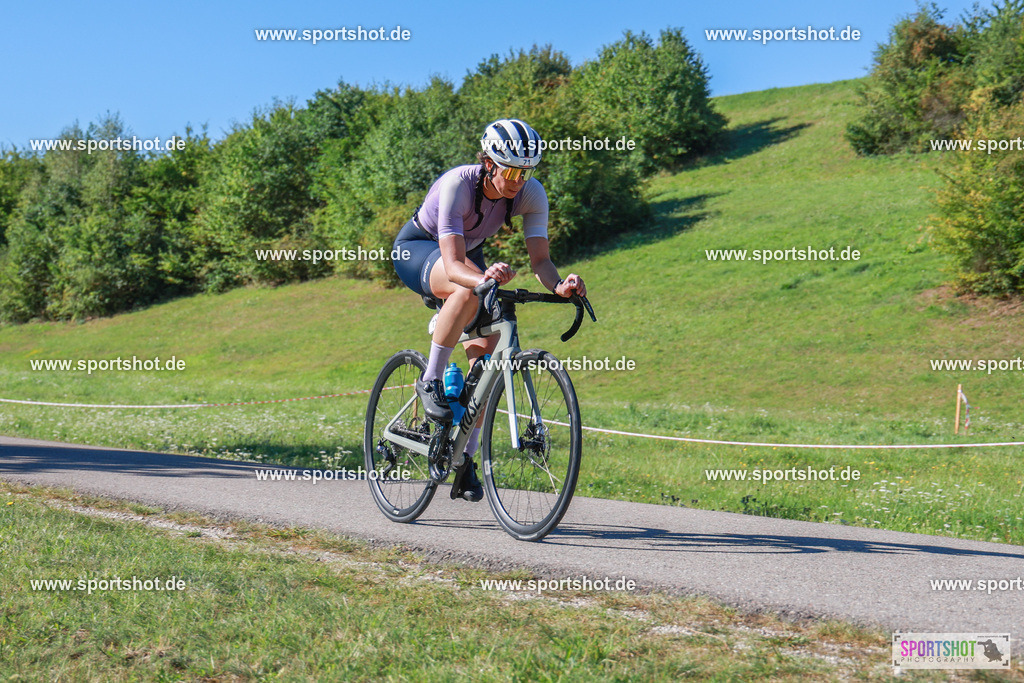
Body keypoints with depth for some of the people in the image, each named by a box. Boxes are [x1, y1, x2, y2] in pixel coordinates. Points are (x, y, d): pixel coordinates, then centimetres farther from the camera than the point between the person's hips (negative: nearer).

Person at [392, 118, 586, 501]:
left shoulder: (531, 194, -23)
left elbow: (540, 257, -28)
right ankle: (430, 381, -21)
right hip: (417, 249, -5)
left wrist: (559, 285, -50)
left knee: (486, 349, -11)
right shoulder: (457, 184, -35)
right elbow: (454, 265, -43)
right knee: (469, 290, -39)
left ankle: (466, 460, 0)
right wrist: (485, 277, -64)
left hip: (469, 252, 5)